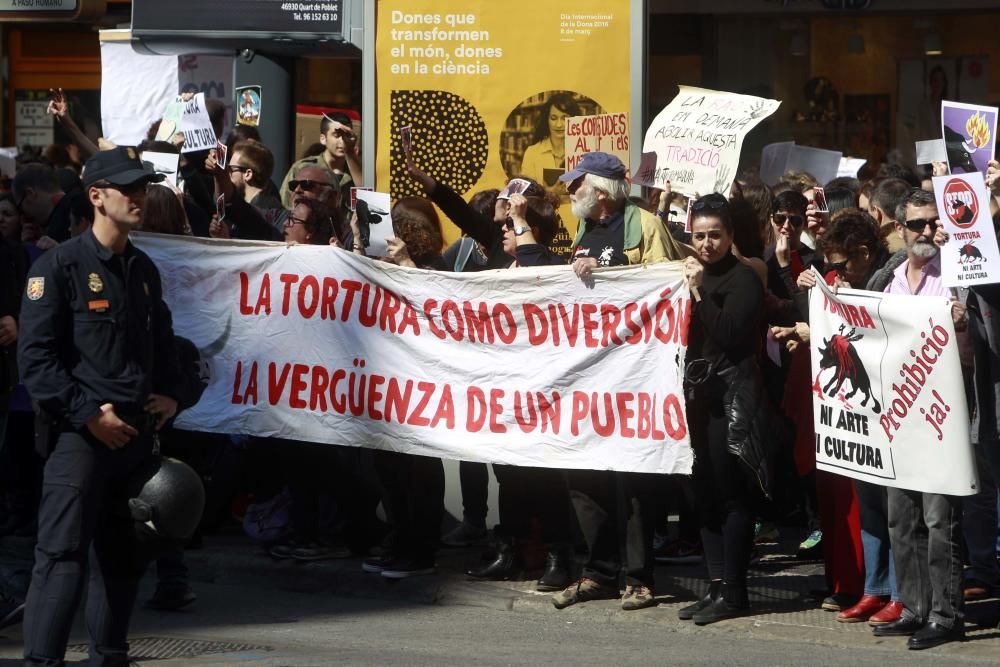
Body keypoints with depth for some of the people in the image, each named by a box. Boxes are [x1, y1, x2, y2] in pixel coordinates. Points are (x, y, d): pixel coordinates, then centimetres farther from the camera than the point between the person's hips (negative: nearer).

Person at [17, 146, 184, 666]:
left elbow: (162, 342, 28)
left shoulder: (143, 269, 15)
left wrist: (170, 394, 11)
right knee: (63, 552, -12)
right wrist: (88, 413, -16)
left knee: (122, 555, 13)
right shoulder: (59, 267, -7)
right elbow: (35, 359, -12)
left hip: (135, 432, 7)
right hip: (79, 433, -7)